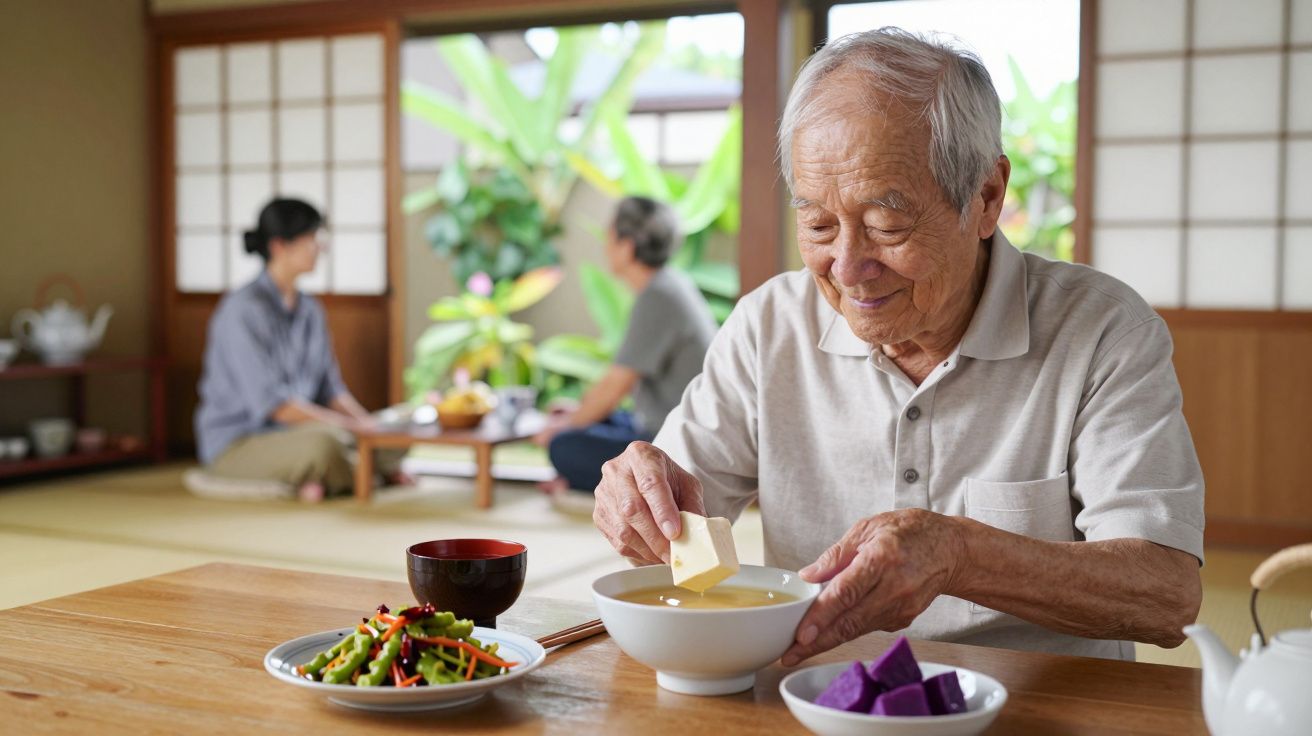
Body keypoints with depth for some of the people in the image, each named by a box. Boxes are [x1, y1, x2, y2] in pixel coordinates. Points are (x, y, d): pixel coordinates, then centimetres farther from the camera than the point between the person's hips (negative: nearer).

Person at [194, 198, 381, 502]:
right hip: (238, 445, -7)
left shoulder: (309, 309, 8)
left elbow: (331, 389, 10)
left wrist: (366, 421, -10)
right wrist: (351, 426, -23)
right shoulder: (243, 310, -18)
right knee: (323, 444, -35)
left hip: (295, 432, 8)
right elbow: (272, 403, -24)